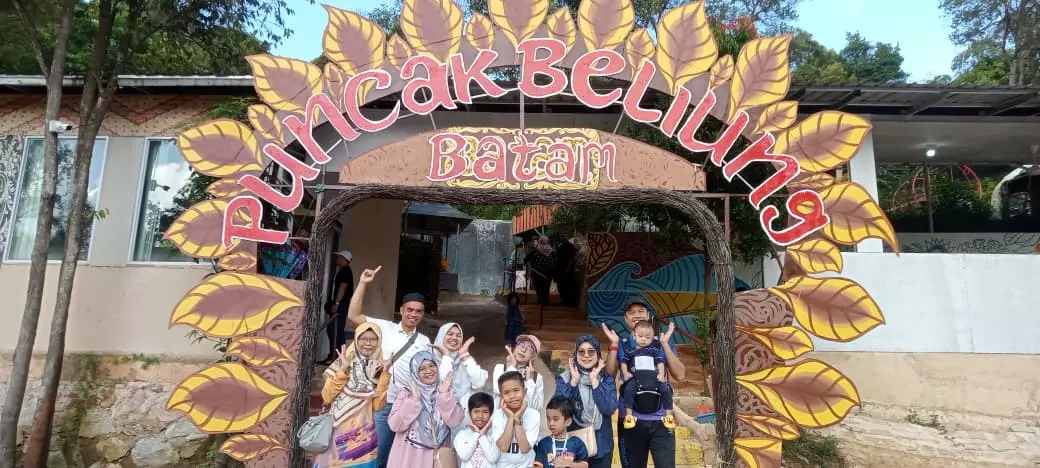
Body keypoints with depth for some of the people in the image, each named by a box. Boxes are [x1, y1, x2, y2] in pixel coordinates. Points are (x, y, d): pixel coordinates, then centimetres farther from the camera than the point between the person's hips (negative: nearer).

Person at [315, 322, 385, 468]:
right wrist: (343, 370, -14)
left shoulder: (379, 368, 2)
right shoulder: (342, 363, -1)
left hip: (363, 434, 1)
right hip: (338, 430, -1)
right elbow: (327, 397, -7)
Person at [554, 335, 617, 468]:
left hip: (601, 446, 1)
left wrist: (594, 380, -18)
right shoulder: (564, 378, -6)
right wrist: (574, 381, -19)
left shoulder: (607, 379, -2)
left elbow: (610, 409, -17)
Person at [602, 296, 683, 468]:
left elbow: (680, 375, -6)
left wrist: (665, 343, -13)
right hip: (630, 420, 1)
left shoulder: (662, 342, 4)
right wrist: (614, 344, -13)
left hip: (660, 420, 0)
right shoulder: (621, 345, 4)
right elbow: (609, 377, -7)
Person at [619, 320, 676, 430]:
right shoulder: (630, 349, 12)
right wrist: (625, 373, -3)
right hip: (635, 376, -1)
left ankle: (668, 415, -5)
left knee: (666, 389, -21)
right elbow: (624, 362, 14)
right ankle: (629, 415, -21)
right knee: (629, 389, -31)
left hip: (653, 376, 1)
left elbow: (660, 362, 9)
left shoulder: (655, 349, 13)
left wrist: (661, 374, -7)